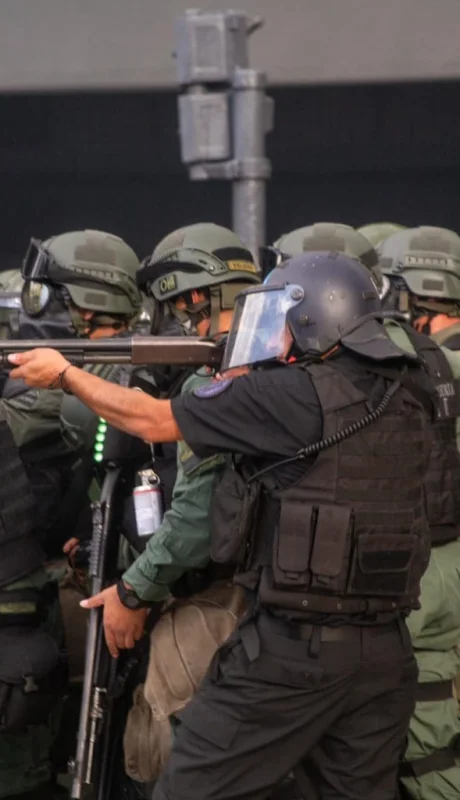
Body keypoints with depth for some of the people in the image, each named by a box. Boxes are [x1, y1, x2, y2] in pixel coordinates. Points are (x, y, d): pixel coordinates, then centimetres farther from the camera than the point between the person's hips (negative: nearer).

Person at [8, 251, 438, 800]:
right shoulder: (407, 396, 7)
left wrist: (64, 373, 9)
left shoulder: (296, 395, -12)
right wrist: (248, 387, 18)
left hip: (294, 647, -7)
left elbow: (152, 421, -3)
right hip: (386, 650, 7)